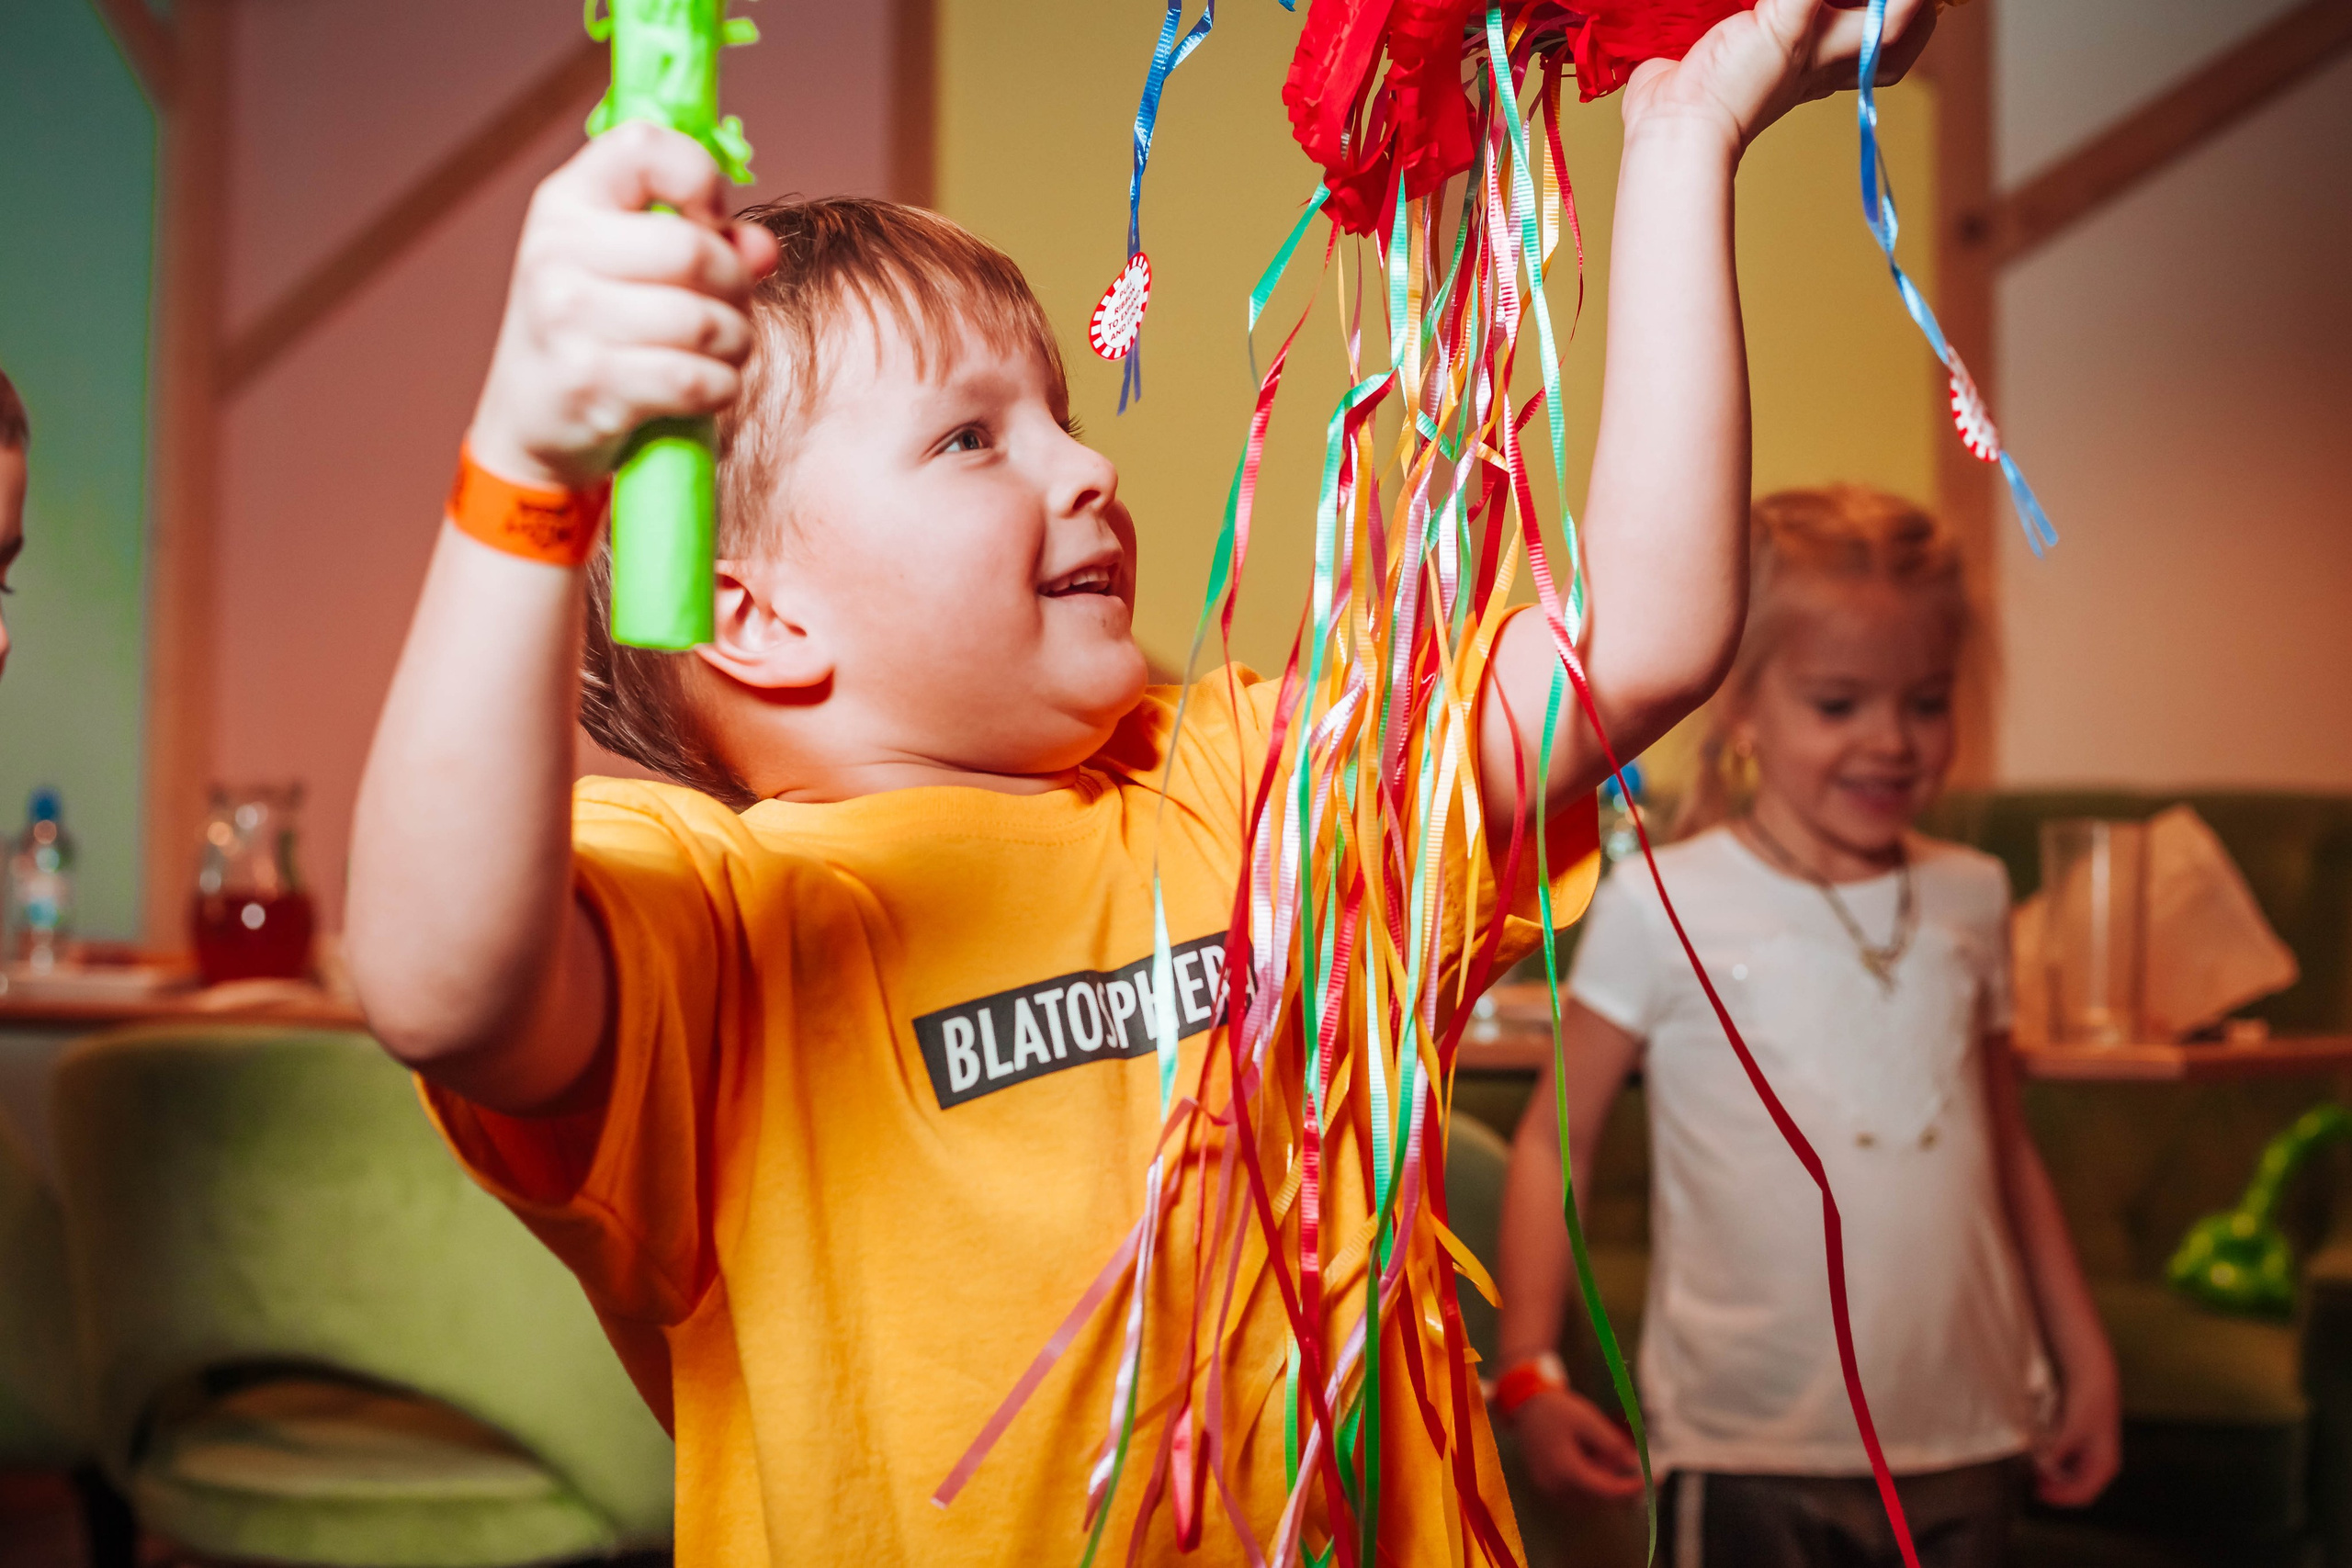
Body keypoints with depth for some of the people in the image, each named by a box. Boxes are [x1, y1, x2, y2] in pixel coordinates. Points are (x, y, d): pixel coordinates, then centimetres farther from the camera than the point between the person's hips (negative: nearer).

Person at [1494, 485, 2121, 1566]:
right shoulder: (1661, 905, -7)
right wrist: (1530, 1369, -11)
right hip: (1750, 1453, -4)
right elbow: (1555, 1138, -4)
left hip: (1967, 1446, 5)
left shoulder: (1973, 899, 9)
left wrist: (2085, 1355, 18)